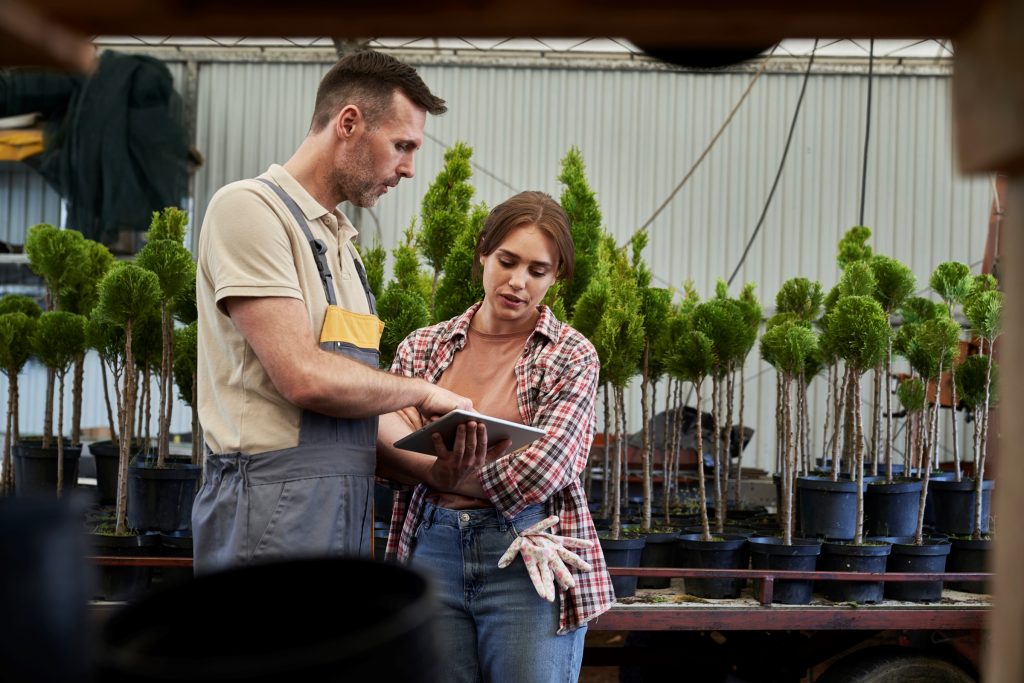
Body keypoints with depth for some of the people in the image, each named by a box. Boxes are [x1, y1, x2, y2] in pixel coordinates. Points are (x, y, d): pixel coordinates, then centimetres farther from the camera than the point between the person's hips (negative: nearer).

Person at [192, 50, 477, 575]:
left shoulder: (341, 241, 20)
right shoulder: (250, 208, -7)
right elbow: (304, 378, -18)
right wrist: (421, 392, -4)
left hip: (342, 515, 9)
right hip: (273, 516, -9)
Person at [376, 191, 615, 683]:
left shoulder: (572, 357, 0)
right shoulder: (421, 348, 9)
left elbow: (538, 473, -11)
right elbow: (384, 453, 0)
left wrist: (435, 471, -4)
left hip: (527, 564, -3)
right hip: (432, 553, 3)